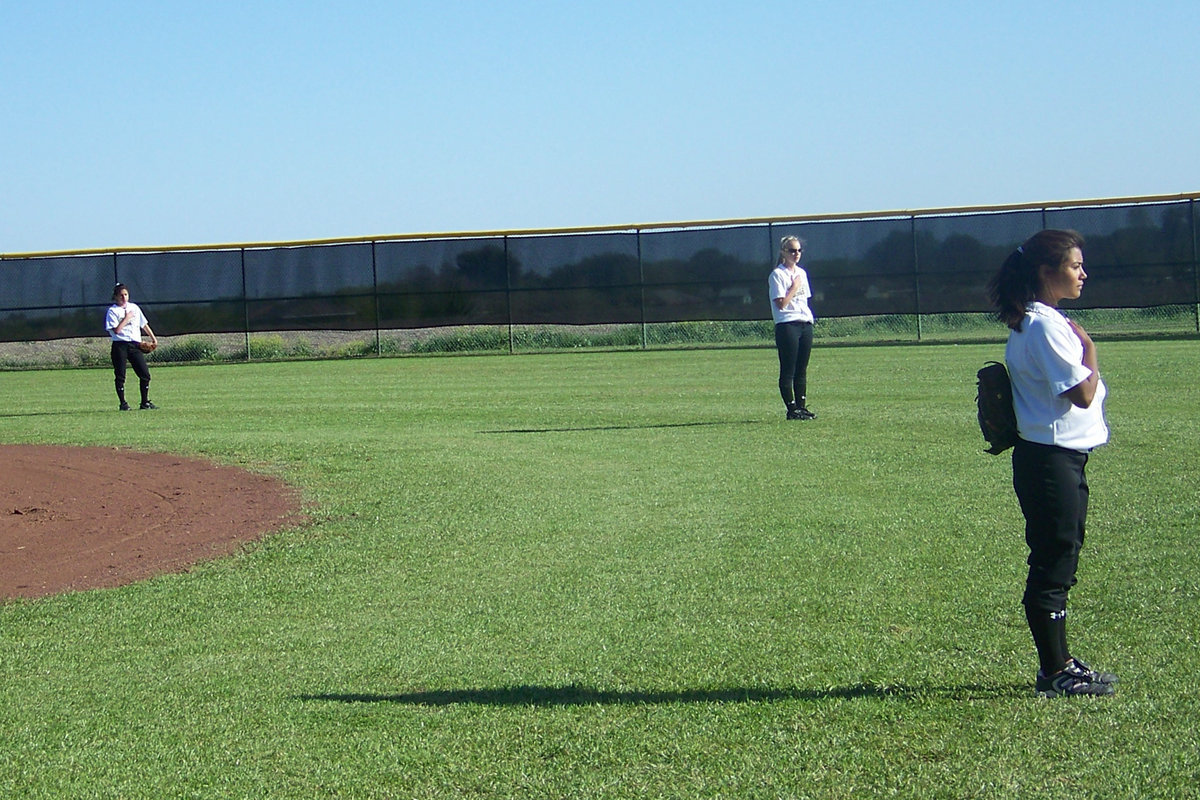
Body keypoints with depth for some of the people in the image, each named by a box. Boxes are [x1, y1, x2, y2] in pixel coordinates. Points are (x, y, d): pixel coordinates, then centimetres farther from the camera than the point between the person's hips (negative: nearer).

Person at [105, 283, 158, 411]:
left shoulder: (134, 307, 16)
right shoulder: (112, 311, -1)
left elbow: (144, 324, 23)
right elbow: (116, 330, -12)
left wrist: (152, 337, 20)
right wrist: (127, 318, -7)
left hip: (135, 344, 4)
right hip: (120, 346, -4)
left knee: (145, 374, -2)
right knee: (120, 376, -2)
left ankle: (145, 402, 6)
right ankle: (123, 403, 6)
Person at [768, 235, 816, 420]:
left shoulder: (801, 273, 17)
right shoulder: (777, 274, -6)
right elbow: (781, 303, -14)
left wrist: (810, 318, 12)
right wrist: (794, 286, -8)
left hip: (805, 323, 7)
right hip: (787, 325, -7)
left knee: (802, 370, 8)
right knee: (788, 370, -5)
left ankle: (802, 406, 12)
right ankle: (792, 409, -3)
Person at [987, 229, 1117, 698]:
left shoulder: (1036, 322, 15)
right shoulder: (1045, 326, -17)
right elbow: (1083, 393, -19)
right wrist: (1089, 349, -8)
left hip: (1062, 459, 11)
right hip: (1052, 459, -11)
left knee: (1058, 565, 15)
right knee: (1052, 566, -4)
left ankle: (1058, 666, 23)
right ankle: (1056, 672, 2)